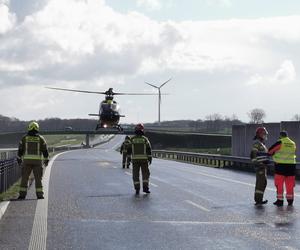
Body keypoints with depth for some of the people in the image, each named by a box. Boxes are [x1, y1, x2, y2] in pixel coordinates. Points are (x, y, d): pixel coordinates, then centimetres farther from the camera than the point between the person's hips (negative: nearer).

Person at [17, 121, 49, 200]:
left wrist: (19, 159, 15)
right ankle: (39, 195, 1)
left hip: (27, 161, 0)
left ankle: (22, 194, -1)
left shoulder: (24, 138, 1)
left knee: (24, 178, 5)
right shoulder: (41, 138, 1)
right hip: (37, 161, 0)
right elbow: (45, 151, 1)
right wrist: (46, 160, 11)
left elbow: (20, 150, 4)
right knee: (38, 178, 5)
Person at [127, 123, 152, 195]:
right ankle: (145, 188, 2)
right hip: (144, 159, -1)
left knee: (136, 175, 6)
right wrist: (150, 158, -2)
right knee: (145, 174, 10)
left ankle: (137, 189, 1)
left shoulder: (132, 139, -2)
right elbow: (149, 149, -6)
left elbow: (129, 150, 0)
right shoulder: (145, 139, -3)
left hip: (135, 159, 1)